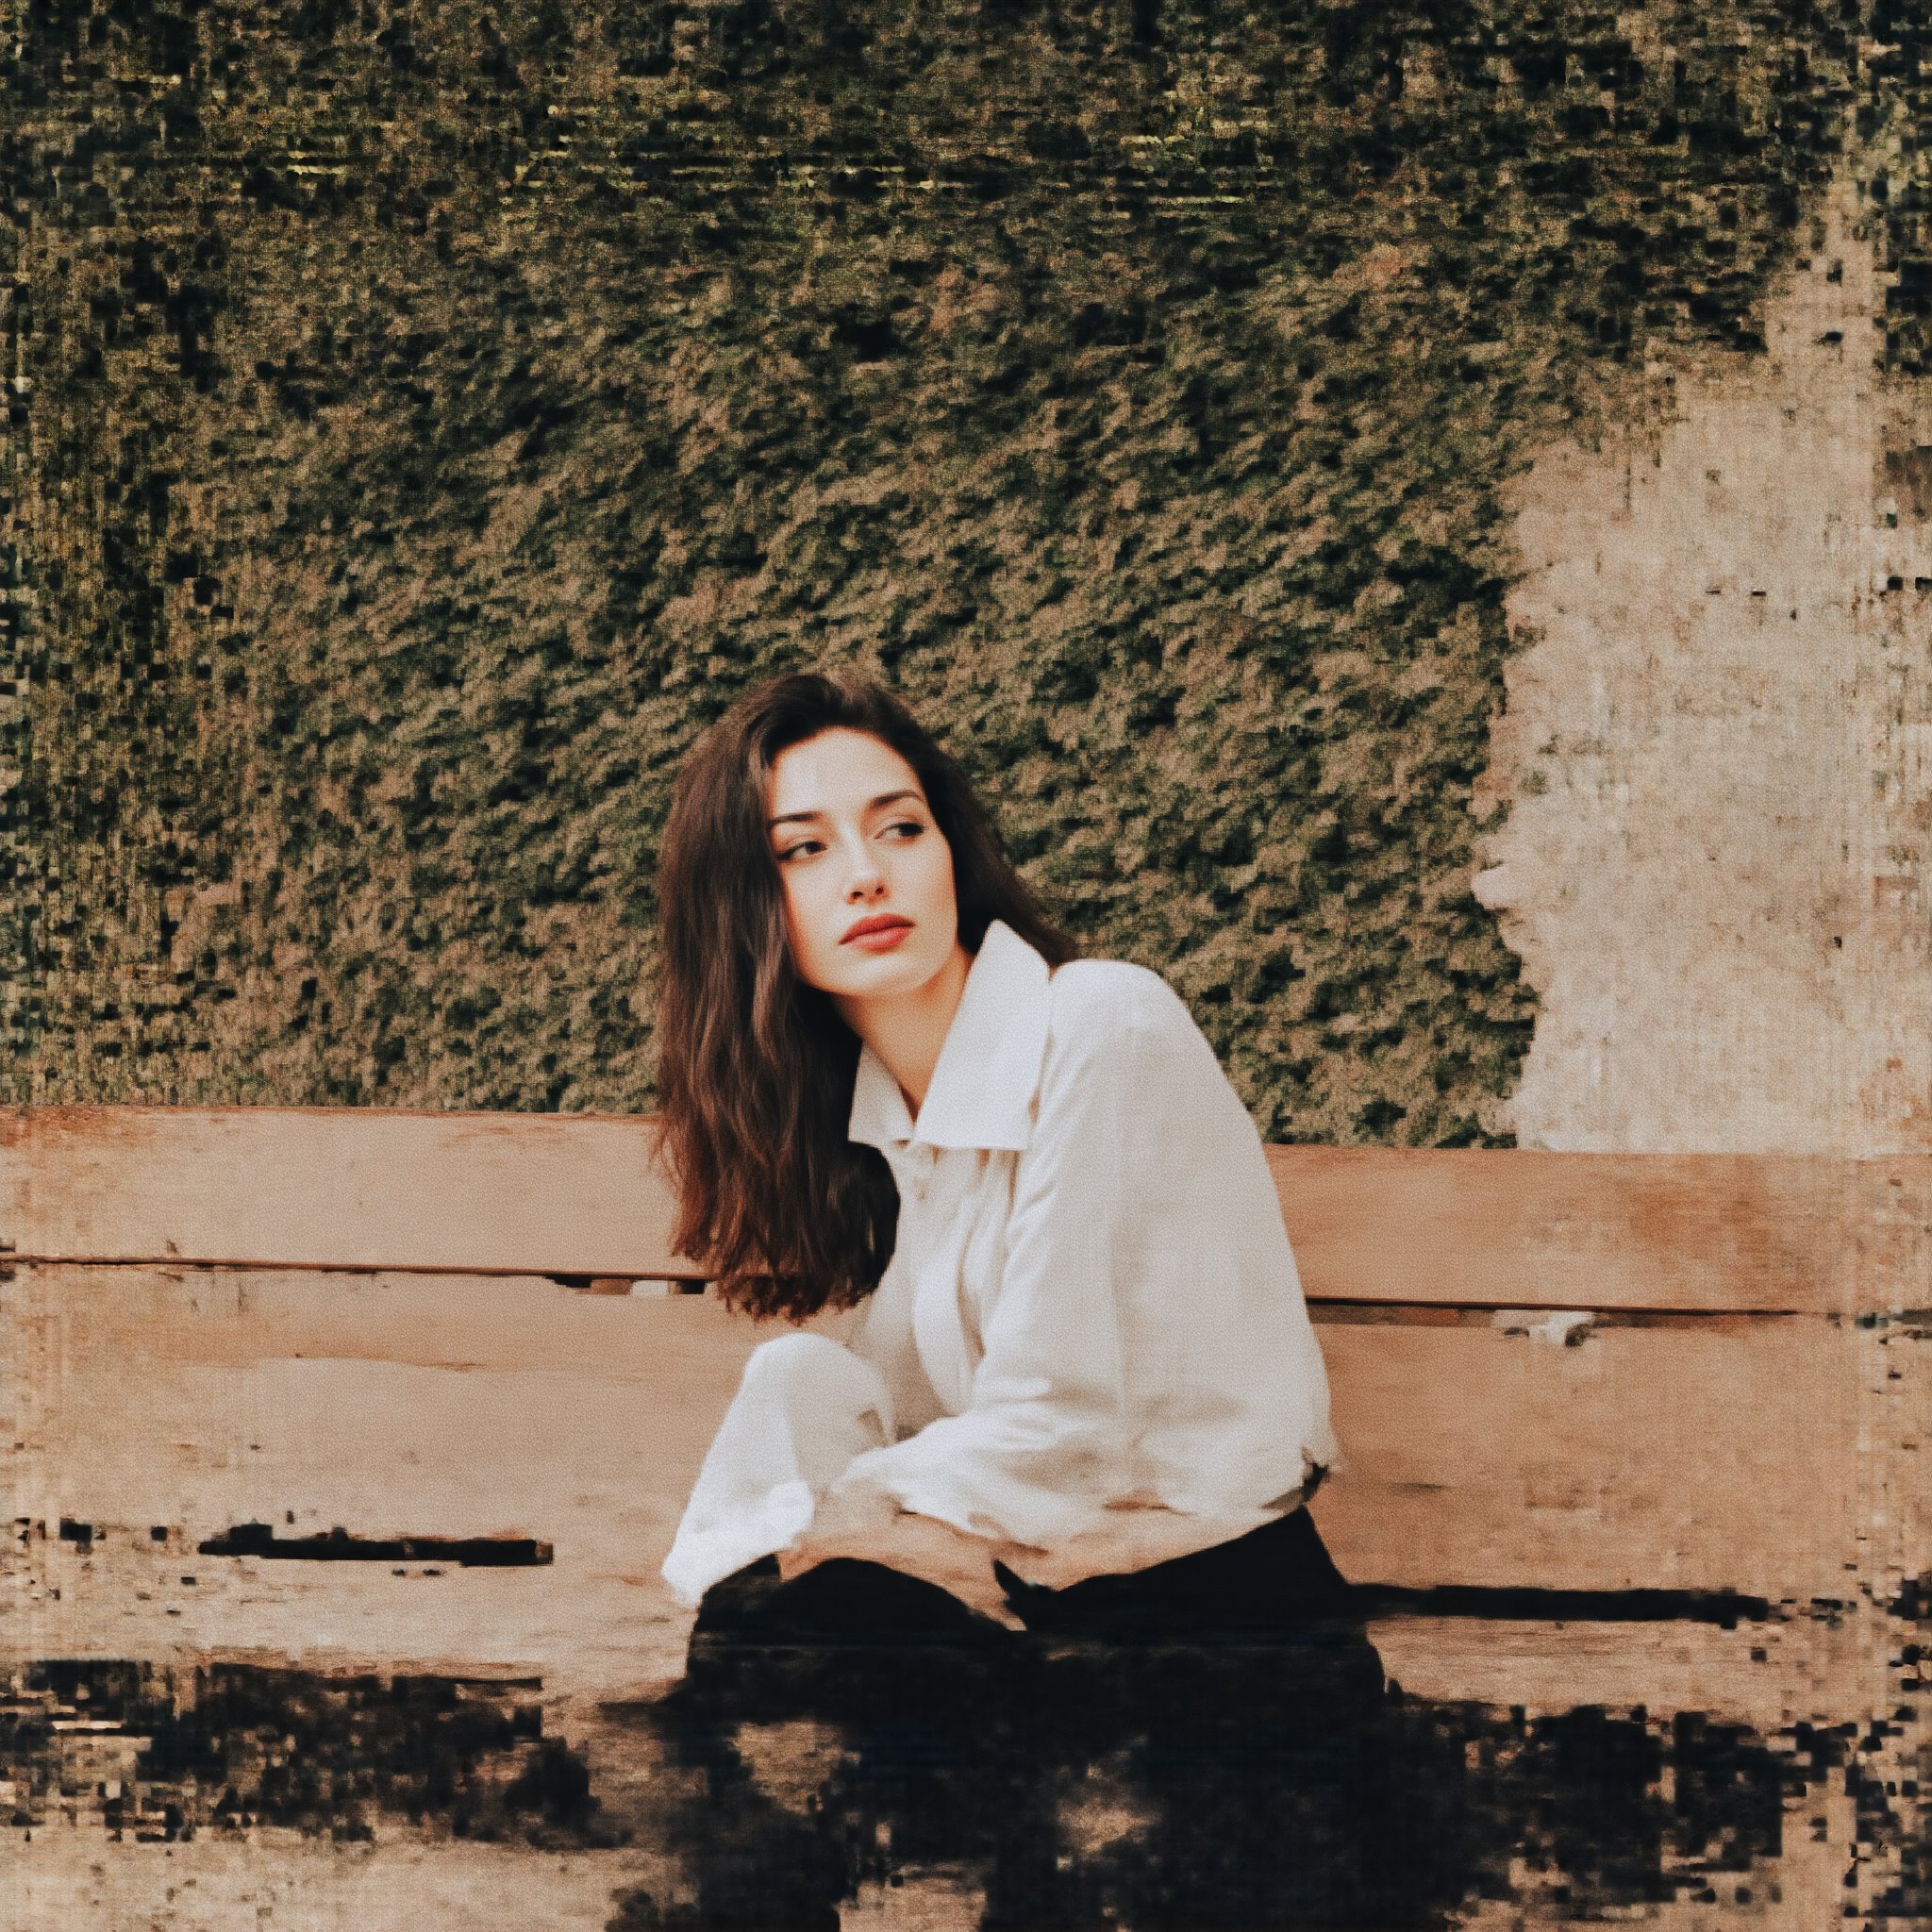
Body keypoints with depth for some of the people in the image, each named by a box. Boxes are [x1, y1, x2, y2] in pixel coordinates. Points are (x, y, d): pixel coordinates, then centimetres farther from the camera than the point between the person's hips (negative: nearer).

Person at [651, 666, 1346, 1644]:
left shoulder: (1103, 1026, -17)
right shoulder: (852, 1108, 5)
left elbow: (1049, 1433, -18)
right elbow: (893, 1413, 2)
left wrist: (789, 1528, -10)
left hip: (1205, 1580, -6)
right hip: (1030, 1568, 6)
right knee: (797, 1373, -14)